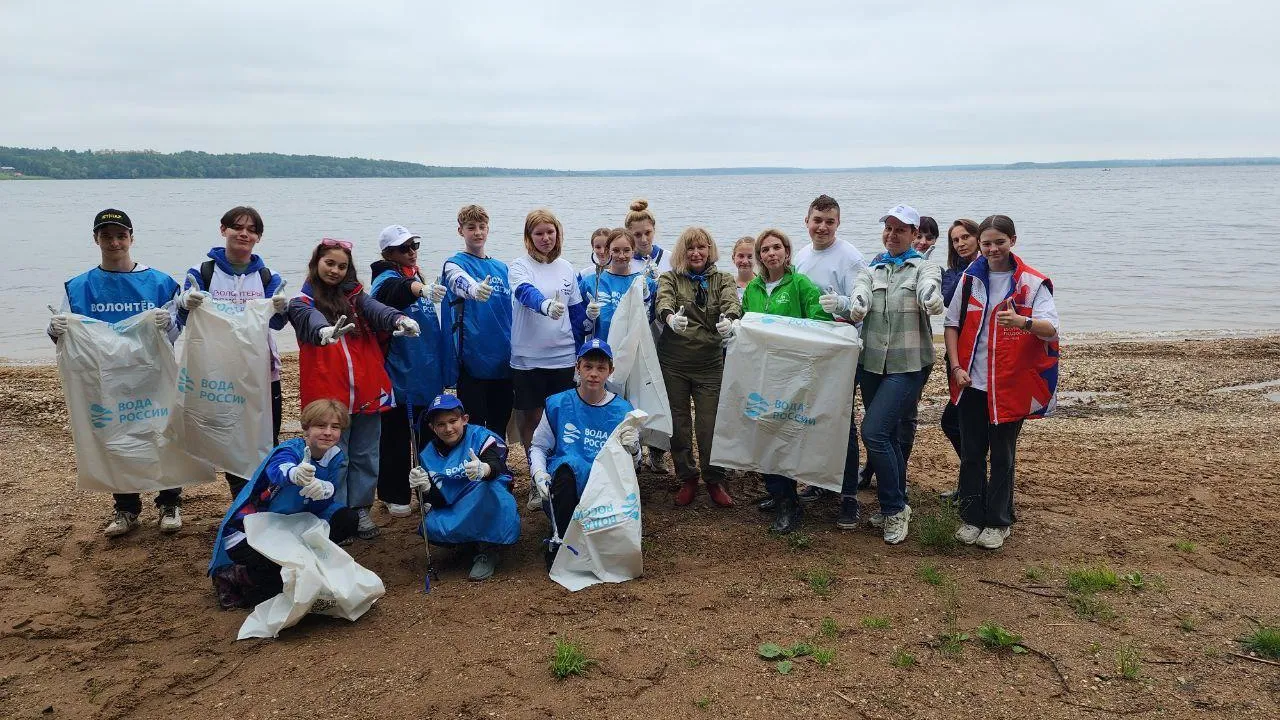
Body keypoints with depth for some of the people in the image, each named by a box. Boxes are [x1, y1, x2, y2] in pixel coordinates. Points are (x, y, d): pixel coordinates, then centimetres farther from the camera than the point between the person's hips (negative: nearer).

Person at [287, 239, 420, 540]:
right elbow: (311, 320, -20)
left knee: (366, 455, 11)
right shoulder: (303, 302, 4)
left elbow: (375, 309, -10)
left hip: (366, 391, 3)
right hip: (328, 394, -3)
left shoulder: (355, 295, 12)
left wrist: (398, 319, -33)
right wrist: (325, 331, -45)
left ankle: (360, 509, 24)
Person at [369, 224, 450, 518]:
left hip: (426, 373, 8)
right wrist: (420, 289, -59)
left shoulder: (416, 276, 12)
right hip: (398, 374, -8)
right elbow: (395, 291, -39)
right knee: (396, 435, 2)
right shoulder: (387, 279, -13)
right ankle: (394, 496, 14)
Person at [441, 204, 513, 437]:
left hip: (503, 358, 5)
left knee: (500, 424, 12)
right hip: (472, 357, -5)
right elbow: (461, 282, -28)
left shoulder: (501, 267, 14)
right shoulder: (455, 264, -3)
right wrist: (475, 289, -50)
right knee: (473, 425, -1)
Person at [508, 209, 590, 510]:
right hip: (528, 358, -3)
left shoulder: (566, 268, 8)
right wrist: (546, 305, -48)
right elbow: (526, 293, -27)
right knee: (532, 418, 5)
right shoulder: (520, 266, -5)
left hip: (563, 357, 3)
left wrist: (579, 349, 12)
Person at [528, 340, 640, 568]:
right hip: (561, 492, 0)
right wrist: (539, 473, -10)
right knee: (568, 465, -34)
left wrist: (633, 450, -15)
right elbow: (537, 446, 10)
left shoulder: (622, 410, 3)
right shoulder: (558, 404, 2)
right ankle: (559, 541, -18)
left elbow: (631, 464, 8)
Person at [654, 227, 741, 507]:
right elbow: (663, 301, -16)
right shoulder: (670, 278, 5)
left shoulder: (723, 280, 9)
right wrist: (670, 317, -41)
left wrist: (729, 319, -37)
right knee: (678, 423, 8)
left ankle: (714, 481, 16)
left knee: (710, 424, 0)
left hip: (710, 363, 0)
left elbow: (732, 302, -12)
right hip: (673, 362, 0)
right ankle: (687, 478, 23)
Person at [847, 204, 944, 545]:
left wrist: (932, 301, -39)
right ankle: (898, 506, 29)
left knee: (874, 431, -15)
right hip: (873, 362, 5)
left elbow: (930, 297, -22)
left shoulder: (923, 267, -1)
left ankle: (894, 508, 1)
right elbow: (859, 304, -9)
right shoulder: (871, 268, 9)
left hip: (908, 365, -5)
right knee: (888, 434, 14)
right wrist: (853, 308, -26)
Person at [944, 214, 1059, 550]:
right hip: (971, 381, 3)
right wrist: (956, 366, -3)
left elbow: (1050, 329, -17)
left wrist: (1022, 321, -39)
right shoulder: (971, 278, 5)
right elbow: (951, 323, 8)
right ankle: (972, 518, 22)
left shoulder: (1033, 282, -6)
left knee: (1002, 454, 7)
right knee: (971, 452, 9)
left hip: (1010, 384, -3)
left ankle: (998, 522, 21)